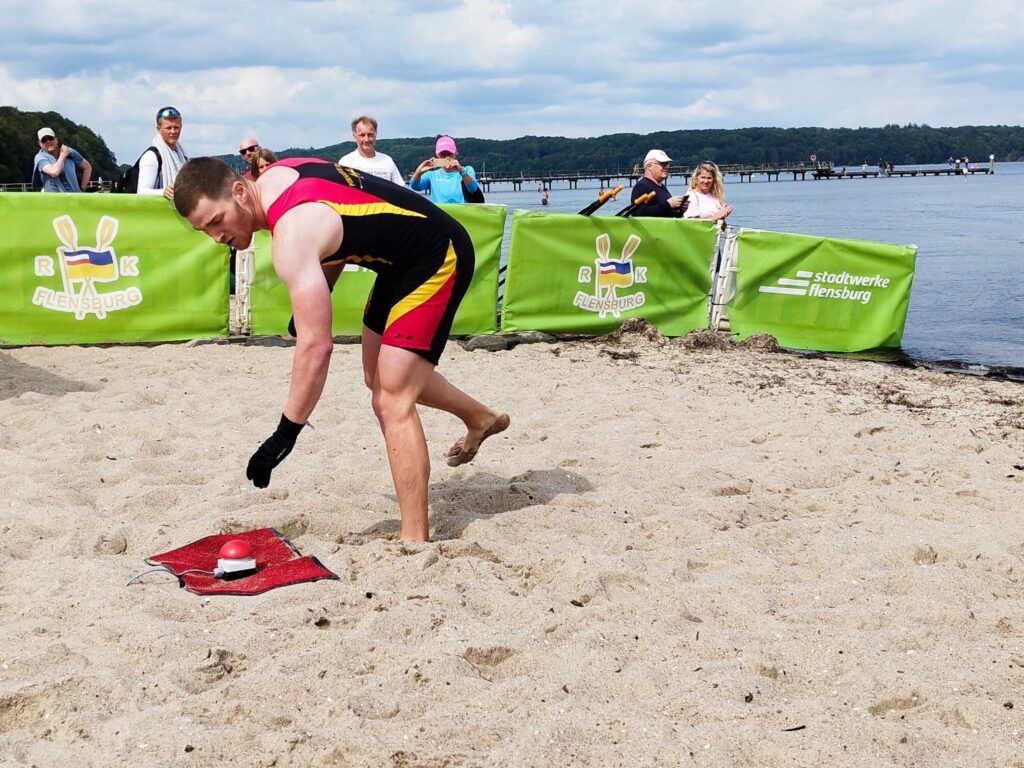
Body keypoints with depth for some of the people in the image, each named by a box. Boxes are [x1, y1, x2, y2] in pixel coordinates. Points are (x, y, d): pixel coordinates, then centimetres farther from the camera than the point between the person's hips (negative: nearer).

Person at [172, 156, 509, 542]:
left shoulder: (292, 234, -32)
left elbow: (315, 346, -35)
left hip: (439, 259, -10)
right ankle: (482, 418, 46)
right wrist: (316, 297, 9)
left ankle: (414, 540, -11)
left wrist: (285, 434, -31)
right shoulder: (276, 174, -3)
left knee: (392, 399, -16)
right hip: (403, 259, 10)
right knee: (379, 378, 25)